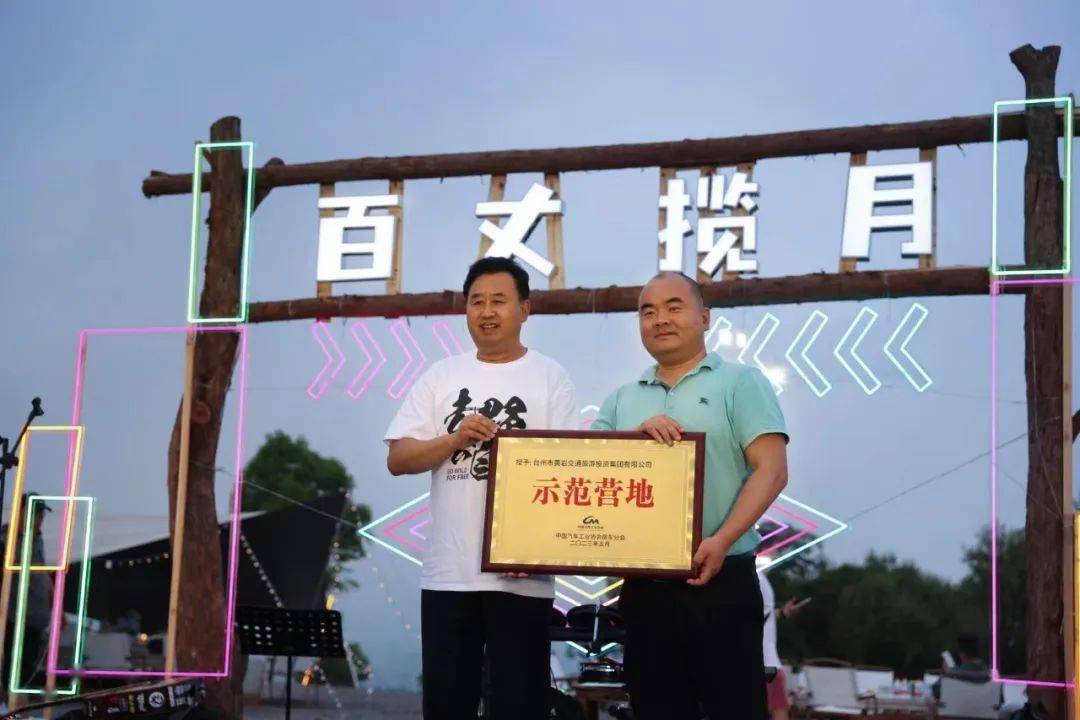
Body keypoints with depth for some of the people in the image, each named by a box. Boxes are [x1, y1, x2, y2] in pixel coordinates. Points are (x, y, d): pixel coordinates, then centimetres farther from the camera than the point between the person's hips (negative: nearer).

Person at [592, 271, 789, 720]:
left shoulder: (739, 382, 2)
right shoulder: (622, 401, 17)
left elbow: (771, 470, -8)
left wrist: (722, 540, -20)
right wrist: (639, 433, -10)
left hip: (721, 581, -4)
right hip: (643, 585, 5)